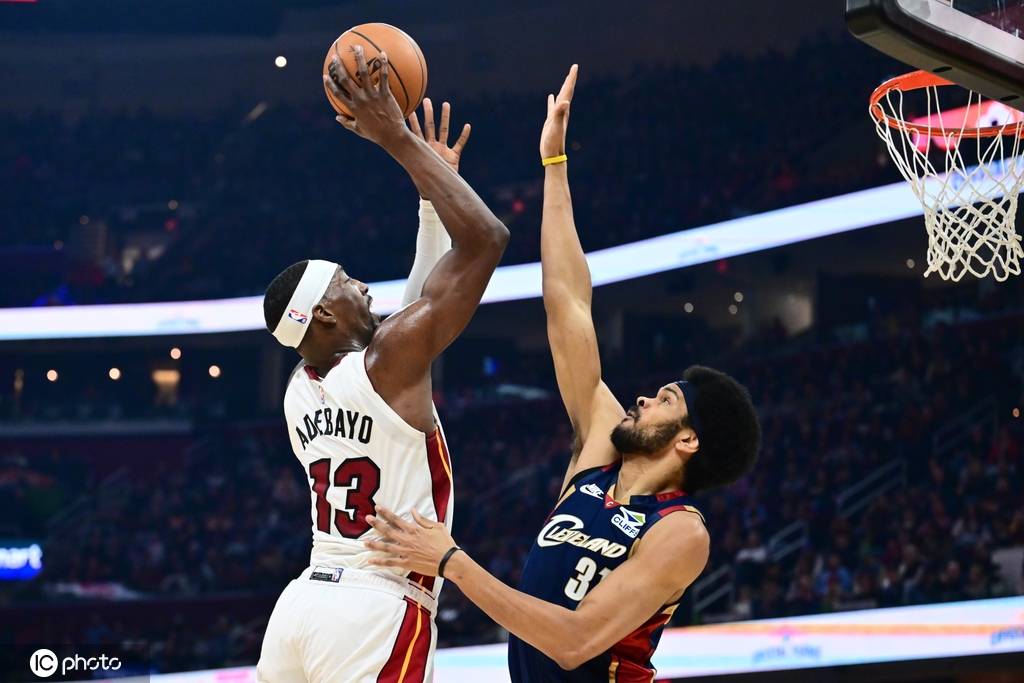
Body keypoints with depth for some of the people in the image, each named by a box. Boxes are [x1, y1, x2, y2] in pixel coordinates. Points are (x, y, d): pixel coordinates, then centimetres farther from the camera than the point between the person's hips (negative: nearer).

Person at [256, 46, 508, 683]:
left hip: (303, 602, 8)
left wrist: (433, 187, 27)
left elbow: (414, 308, 26)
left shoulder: (302, 388, 13)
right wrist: (400, 140, -6)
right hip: (376, 613, -8)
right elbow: (486, 239, -12)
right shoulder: (387, 360, -10)